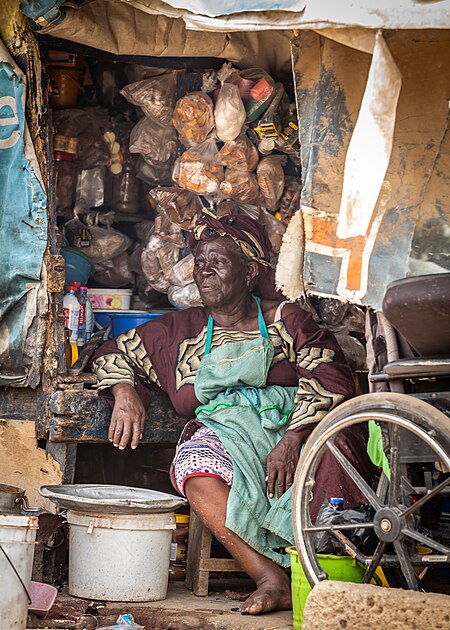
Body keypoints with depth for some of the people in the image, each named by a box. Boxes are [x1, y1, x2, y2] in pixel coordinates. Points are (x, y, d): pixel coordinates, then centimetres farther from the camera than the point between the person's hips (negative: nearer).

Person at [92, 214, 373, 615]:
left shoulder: (283, 318, 10)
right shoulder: (179, 331, 20)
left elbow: (328, 376, -3)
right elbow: (115, 352, 28)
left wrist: (293, 438, -18)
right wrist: (125, 391, 4)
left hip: (287, 421, -1)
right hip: (222, 429, 2)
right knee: (196, 474, -35)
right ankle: (272, 578, -39)